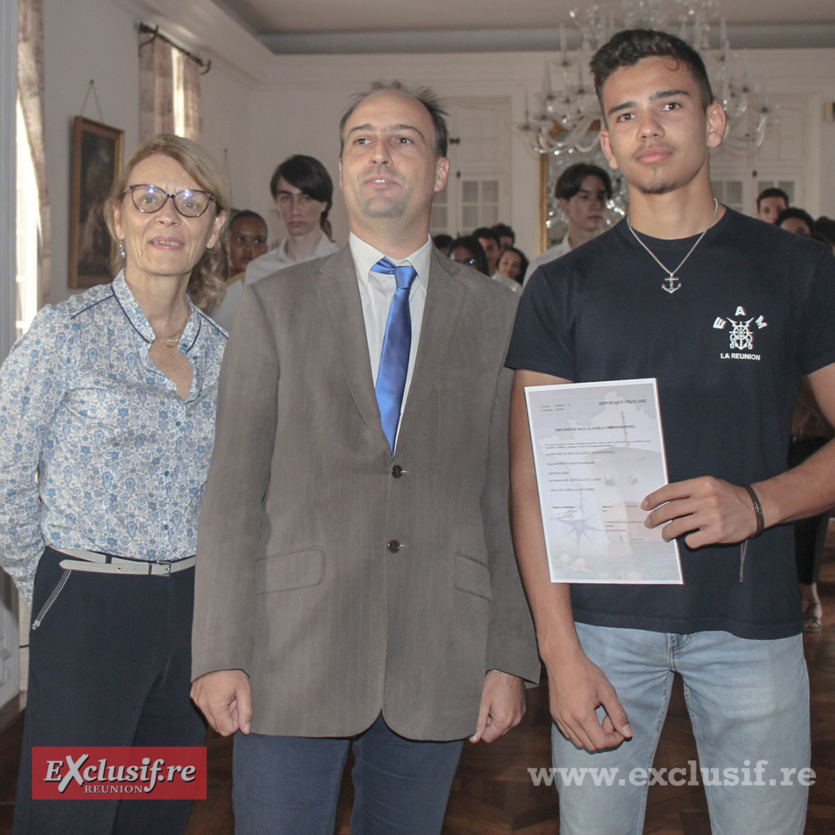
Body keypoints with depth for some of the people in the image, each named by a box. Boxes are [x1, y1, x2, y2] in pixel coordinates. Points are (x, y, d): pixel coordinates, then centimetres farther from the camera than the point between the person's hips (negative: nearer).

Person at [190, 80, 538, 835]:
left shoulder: (495, 314, 7)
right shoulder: (276, 304, 5)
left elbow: (507, 495, 5)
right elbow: (234, 489, 1)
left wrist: (511, 658, 1)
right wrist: (220, 653, -5)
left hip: (438, 660, 1)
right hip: (293, 656, -1)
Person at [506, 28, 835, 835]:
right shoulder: (562, 287, 4)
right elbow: (532, 478, -1)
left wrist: (759, 502, -16)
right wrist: (560, 649, -9)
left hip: (751, 617, 0)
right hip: (602, 618, 0)